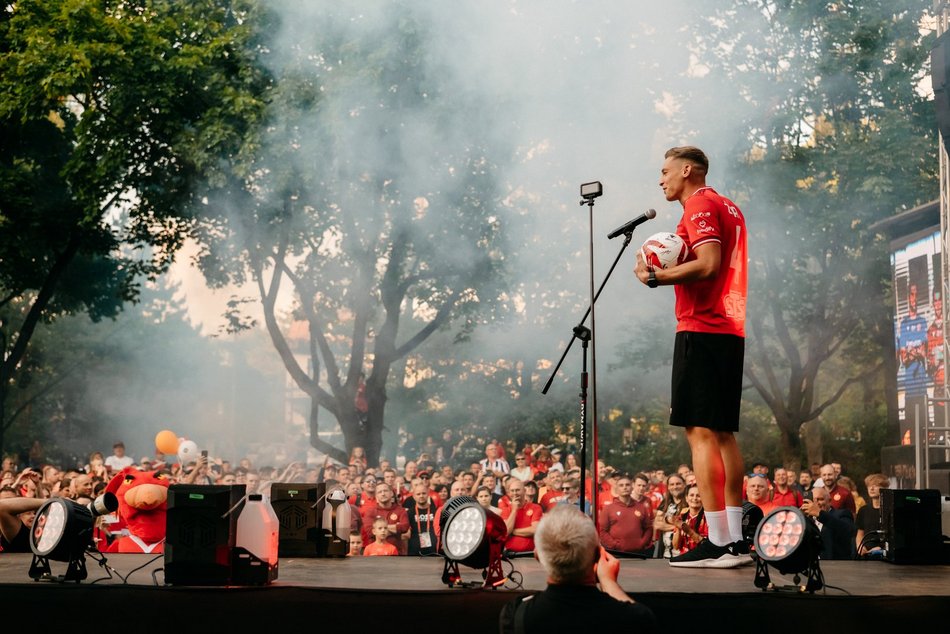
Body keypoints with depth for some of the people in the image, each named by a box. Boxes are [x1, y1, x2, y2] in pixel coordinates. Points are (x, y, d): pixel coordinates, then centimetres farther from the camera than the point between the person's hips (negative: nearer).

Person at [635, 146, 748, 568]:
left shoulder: (700, 206, -7)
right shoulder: (728, 207, 22)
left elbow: (707, 264, -19)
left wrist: (656, 277, -11)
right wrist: (672, 263, 15)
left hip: (701, 328, -10)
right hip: (730, 330, 10)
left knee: (700, 432, -10)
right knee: (723, 433, 9)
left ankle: (718, 543, -13)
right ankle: (736, 540, 9)